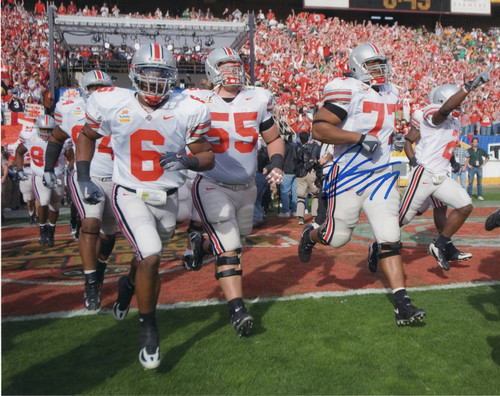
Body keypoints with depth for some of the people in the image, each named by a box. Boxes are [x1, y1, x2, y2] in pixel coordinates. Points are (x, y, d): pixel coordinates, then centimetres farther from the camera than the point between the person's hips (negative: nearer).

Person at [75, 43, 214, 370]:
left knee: (148, 258, 19)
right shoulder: (111, 104, -9)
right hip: (130, 195, -2)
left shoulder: (188, 110, -11)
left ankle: (129, 284, 57)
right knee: (151, 258, -20)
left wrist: (186, 161, -25)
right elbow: (87, 136, 10)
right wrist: (84, 178, 1)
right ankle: (148, 329, 5)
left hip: (167, 199, 3)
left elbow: (208, 157, -4)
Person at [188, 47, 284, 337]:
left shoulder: (258, 100, 0)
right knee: (229, 248, -14)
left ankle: (202, 244, 50)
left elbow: (274, 139, 10)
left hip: (246, 187, 4)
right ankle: (238, 309, -9)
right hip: (212, 185, -4)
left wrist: (277, 163, -6)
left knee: (234, 241, 19)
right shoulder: (198, 102, -5)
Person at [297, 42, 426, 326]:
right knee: (338, 237, 6)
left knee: (390, 237, -3)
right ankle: (311, 235, 42)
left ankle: (402, 303, -1)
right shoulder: (348, 91, -13)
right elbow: (319, 129, -21)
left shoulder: (390, 94, 13)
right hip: (349, 177, -6)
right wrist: (360, 138, -23)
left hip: (381, 177, 6)